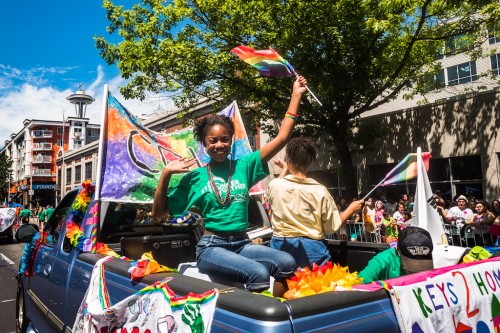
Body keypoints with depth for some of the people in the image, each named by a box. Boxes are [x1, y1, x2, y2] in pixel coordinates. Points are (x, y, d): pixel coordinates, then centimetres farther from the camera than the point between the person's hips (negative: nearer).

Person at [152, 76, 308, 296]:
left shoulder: (243, 166, 9)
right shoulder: (195, 177, 5)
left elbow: (282, 138, 6)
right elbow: (158, 212, 7)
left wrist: (296, 95, 4)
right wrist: (166, 173, -4)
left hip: (242, 244, 3)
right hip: (211, 246, -3)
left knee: (287, 263, -25)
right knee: (259, 273, -30)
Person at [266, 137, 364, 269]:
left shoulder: (274, 185, -9)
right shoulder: (319, 191, -12)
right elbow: (332, 227, -3)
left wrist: (284, 169, 32)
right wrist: (351, 209, 12)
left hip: (281, 247, 2)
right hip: (311, 249, -2)